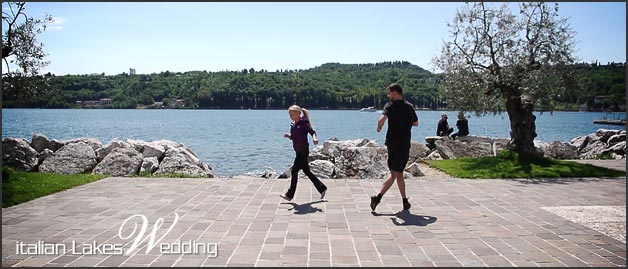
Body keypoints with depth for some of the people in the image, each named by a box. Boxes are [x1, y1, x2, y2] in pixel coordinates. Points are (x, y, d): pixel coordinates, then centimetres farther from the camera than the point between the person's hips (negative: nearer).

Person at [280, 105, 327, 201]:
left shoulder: (304, 123, -12)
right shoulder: (293, 124, 11)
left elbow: (312, 131, -14)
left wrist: (314, 138, -35)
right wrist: (288, 136, -3)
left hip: (303, 151, -9)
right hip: (299, 152, 9)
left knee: (294, 171, -5)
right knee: (307, 171, 13)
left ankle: (290, 195, 3)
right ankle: (322, 188, 24)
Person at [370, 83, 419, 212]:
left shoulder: (390, 106, -6)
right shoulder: (409, 106, 7)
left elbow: (382, 120, -24)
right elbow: (416, 123, 20)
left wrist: (379, 128, -5)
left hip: (392, 143, -1)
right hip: (404, 145, 1)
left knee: (398, 174, 12)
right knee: (395, 174, -3)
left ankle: (405, 201, 16)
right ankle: (378, 197, -19)